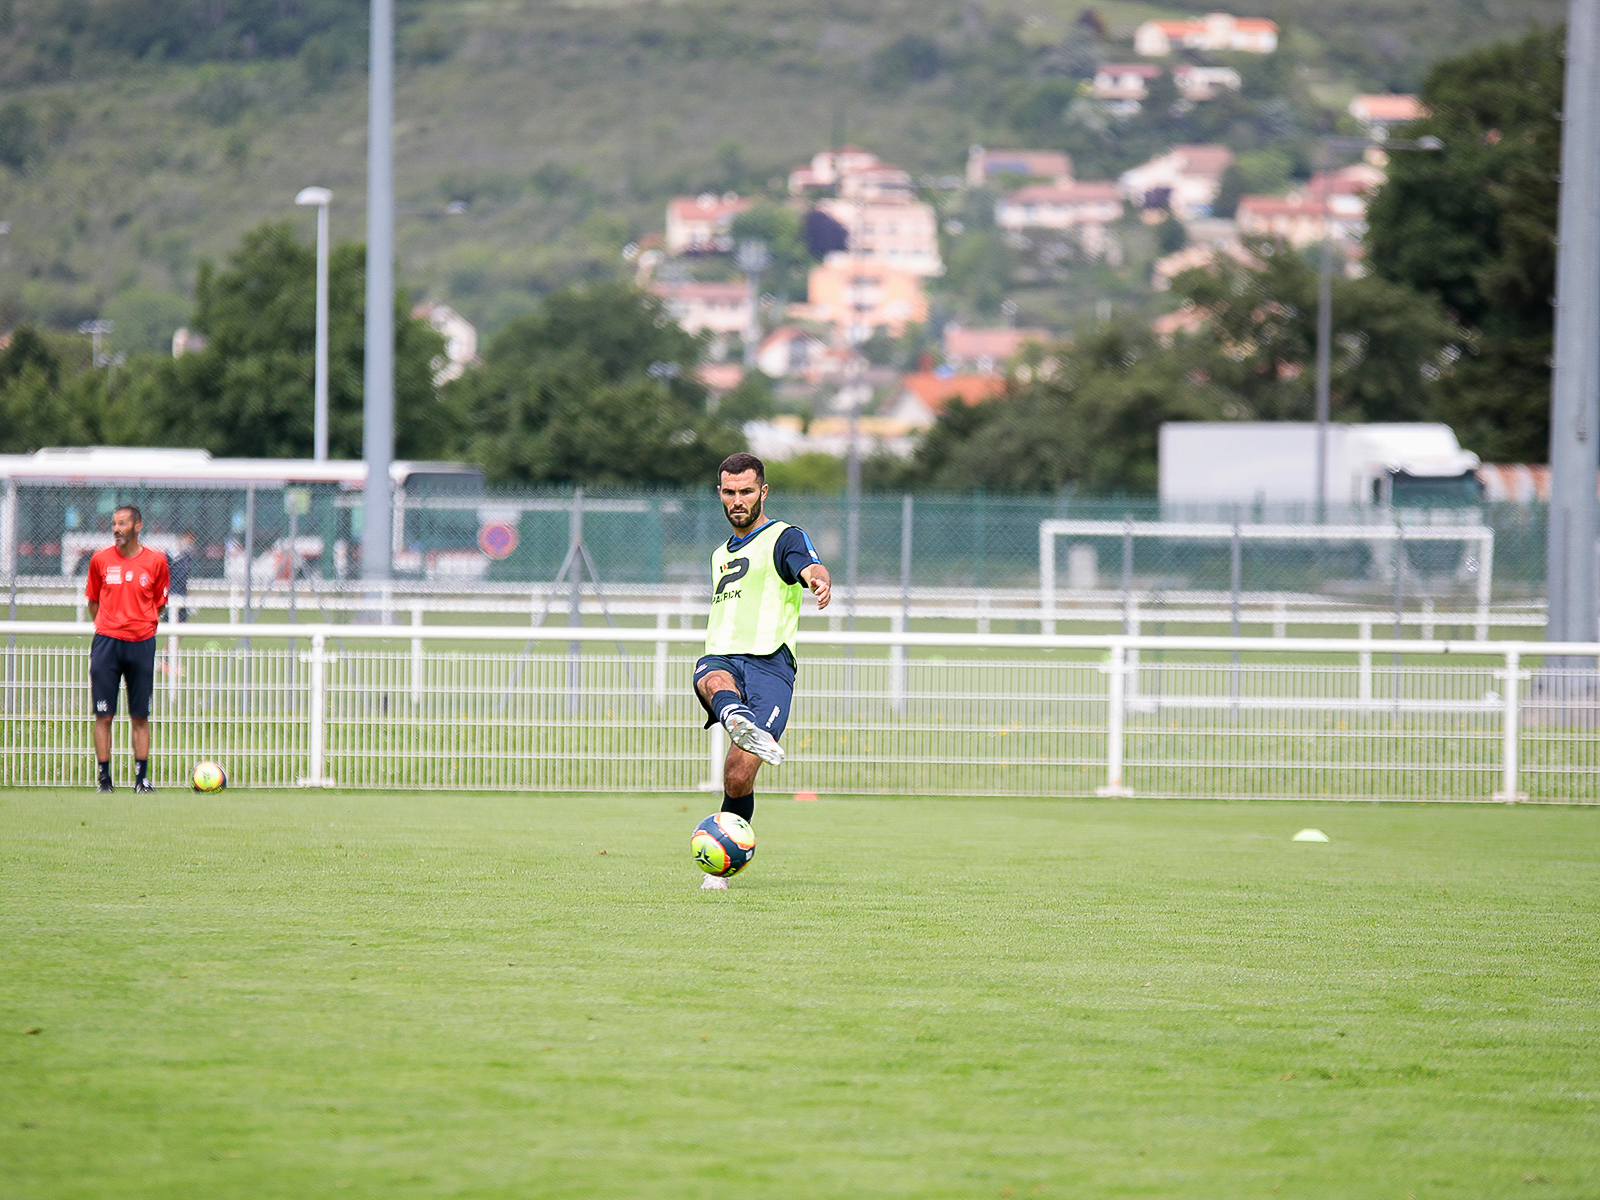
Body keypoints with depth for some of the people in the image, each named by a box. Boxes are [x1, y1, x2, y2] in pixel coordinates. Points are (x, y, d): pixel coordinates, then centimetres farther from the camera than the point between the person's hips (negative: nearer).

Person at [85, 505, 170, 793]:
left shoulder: (156, 561, 2)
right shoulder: (100, 559, 3)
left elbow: (159, 602, 12)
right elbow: (93, 601, 13)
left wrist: (143, 624, 4)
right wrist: (107, 627, 8)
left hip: (142, 642, 0)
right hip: (106, 643, 0)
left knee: (140, 716, 3)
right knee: (103, 715, -2)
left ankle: (142, 777, 9)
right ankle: (104, 777, 3)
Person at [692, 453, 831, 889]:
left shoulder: (785, 538, 8)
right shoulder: (721, 554, 30)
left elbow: (810, 567, -15)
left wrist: (821, 580, -41)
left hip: (769, 663, -5)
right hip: (719, 657, 5)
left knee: (738, 778, -17)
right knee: (714, 682, -37)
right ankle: (741, 724, -70)